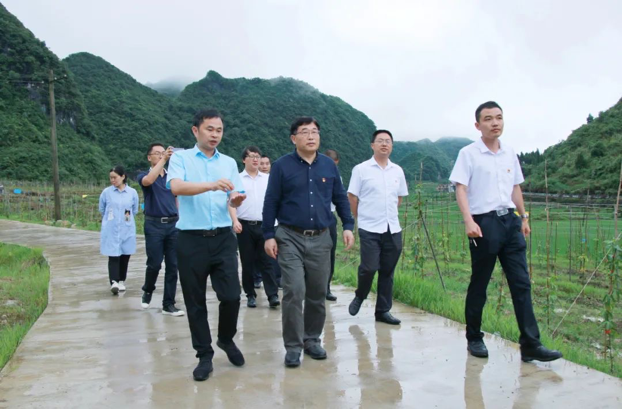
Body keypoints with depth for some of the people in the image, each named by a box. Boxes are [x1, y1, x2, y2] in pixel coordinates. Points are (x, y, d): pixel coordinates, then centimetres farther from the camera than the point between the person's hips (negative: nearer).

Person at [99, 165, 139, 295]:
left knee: (125, 256, 9)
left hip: (127, 230, 2)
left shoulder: (132, 193, 0)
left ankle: (121, 281, 22)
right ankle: (114, 282, -16)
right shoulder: (106, 192, -2)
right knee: (113, 256, -10)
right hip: (111, 231, -2)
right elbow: (102, 210, 13)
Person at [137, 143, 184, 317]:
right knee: (154, 264, -1)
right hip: (154, 224, -3)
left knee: (172, 266, 2)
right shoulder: (143, 175, 1)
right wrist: (163, 159, -26)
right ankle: (147, 290, 30)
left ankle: (168, 304, 11)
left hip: (173, 224, 3)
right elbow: (149, 181, -25)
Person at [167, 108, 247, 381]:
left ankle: (226, 339, 26)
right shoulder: (181, 158, 1)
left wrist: (236, 199, -16)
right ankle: (204, 355, 22)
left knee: (231, 295, -3)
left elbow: (234, 200, 8)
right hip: (191, 240, -2)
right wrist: (212, 185, -32)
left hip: (223, 238, 2)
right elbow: (176, 187, -18)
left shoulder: (229, 163, 12)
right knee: (195, 301, 6)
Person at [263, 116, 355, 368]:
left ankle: (312, 340, 26)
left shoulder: (329, 166, 7)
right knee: (294, 292, -8)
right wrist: (268, 235, -6)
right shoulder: (281, 166, -3)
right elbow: (271, 203, -2)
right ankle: (293, 346, 5)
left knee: (318, 294, 9)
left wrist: (348, 226, 4)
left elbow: (340, 198, 12)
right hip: (290, 238, -3)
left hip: (321, 239, 3)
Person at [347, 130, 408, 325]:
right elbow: (352, 197, 1)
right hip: (369, 229, -4)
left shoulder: (397, 171, 9)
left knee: (388, 272, 8)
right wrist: (363, 217, 6)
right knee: (369, 268, -10)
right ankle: (359, 296, 20)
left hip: (393, 229, 4)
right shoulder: (361, 169, -3)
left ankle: (383, 311, 20)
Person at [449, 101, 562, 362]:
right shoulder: (469, 153, -4)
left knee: (522, 284, 2)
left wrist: (524, 216, 20)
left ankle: (531, 345, 6)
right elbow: (460, 188, -11)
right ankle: (474, 338, 20)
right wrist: (468, 221, -22)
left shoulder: (509, 154, 13)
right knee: (479, 285, 4)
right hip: (484, 223, -5)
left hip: (510, 221, 6)